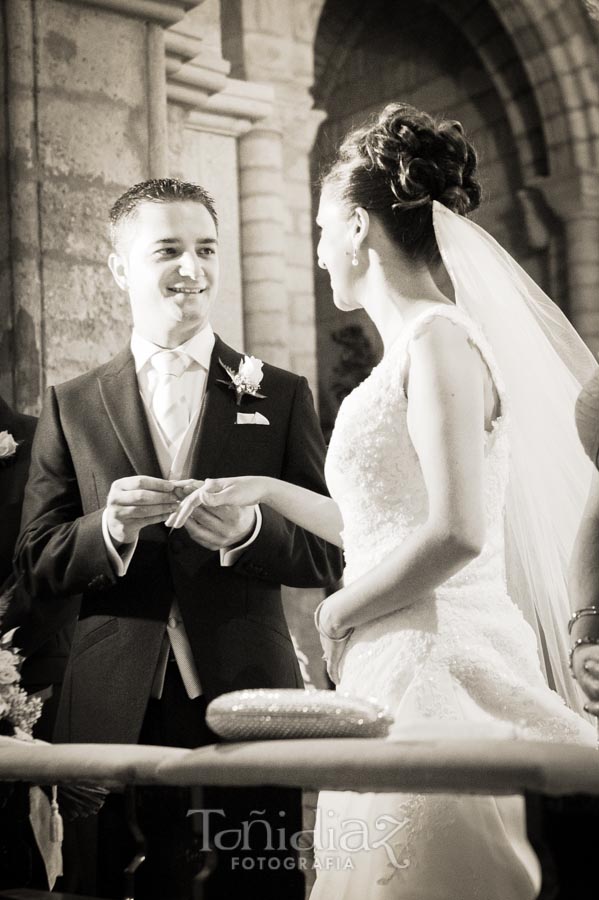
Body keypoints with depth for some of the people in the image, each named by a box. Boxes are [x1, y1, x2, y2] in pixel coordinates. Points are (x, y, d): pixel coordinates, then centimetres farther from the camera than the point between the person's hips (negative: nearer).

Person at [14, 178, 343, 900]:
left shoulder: (281, 396, 7)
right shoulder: (70, 407, 8)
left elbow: (330, 554, 3)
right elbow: (35, 565, 5)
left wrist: (249, 531, -17)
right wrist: (109, 527, -14)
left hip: (248, 703, 0)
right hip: (115, 714, 0)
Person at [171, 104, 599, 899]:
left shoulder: (439, 340, -12)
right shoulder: (412, 347, 16)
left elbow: (455, 532, -22)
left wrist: (340, 611, -9)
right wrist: (266, 491, 22)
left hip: (439, 670, -9)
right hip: (397, 676, 9)